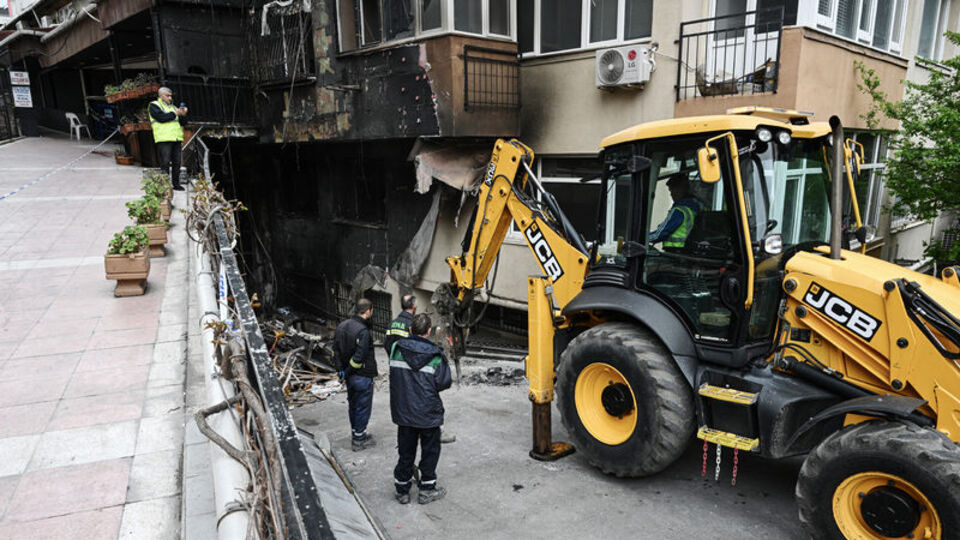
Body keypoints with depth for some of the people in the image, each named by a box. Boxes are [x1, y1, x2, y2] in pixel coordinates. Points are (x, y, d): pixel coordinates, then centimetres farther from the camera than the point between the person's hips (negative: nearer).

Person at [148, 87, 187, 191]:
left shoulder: (172, 107, 24)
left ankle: (176, 183, 13)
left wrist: (183, 115, -2)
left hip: (176, 139, 6)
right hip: (164, 139, -6)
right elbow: (161, 118, -12)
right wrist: (175, 113, -10)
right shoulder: (154, 105, 5)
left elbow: (182, 122, 17)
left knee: (177, 162, 5)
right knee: (165, 163, -8)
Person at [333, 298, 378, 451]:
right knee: (363, 407, 6)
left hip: (349, 375, 8)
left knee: (353, 404, 21)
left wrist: (342, 369, 8)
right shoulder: (363, 331, -24)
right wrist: (347, 372, -13)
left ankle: (356, 433, 36)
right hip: (363, 376, -8)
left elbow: (336, 349, 8)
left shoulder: (342, 326, 3)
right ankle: (358, 440, 16)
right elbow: (358, 357, -26)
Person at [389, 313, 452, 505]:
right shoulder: (435, 356, -16)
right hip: (428, 413, -3)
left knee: (405, 451, 16)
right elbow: (444, 383, -14)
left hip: (403, 412, 3)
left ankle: (402, 489, 26)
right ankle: (426, 489, 23)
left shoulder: (396, 349, -7)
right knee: (430, 450, 14)